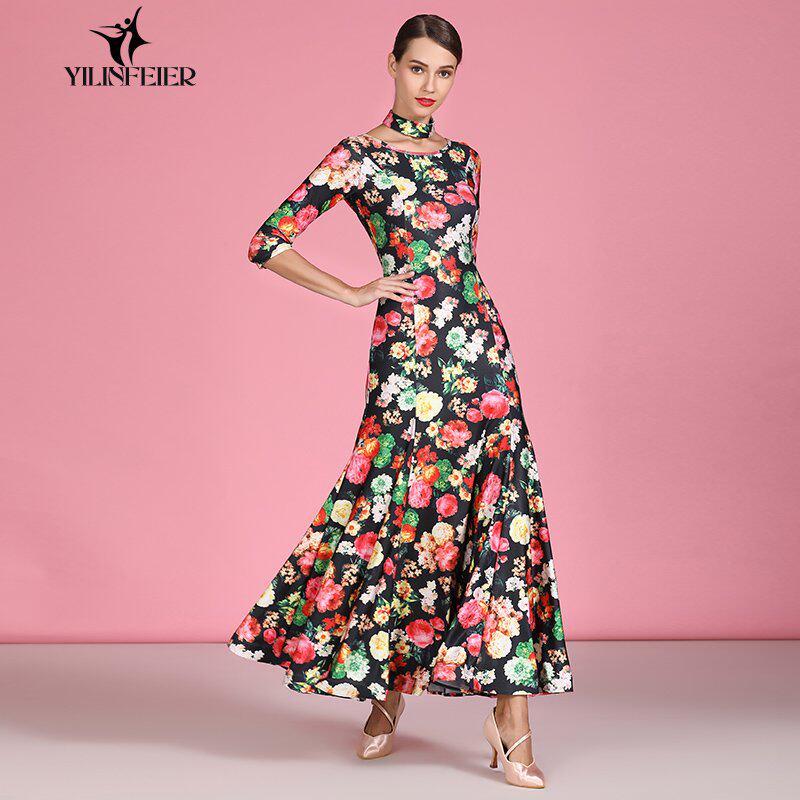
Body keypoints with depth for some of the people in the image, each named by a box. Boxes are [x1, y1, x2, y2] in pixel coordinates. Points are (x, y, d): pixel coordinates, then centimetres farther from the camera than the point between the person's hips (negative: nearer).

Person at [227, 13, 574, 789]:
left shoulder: (464, 159, 15)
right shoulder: (358, 157, -1)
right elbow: (267, 243, -6)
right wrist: (355, 293, -5)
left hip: (482, 346, 5)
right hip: (407, 353, -5)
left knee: (504, 516, -3)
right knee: (413, 512, 0)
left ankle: (509, 707, 2)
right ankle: (389, 683, 23)